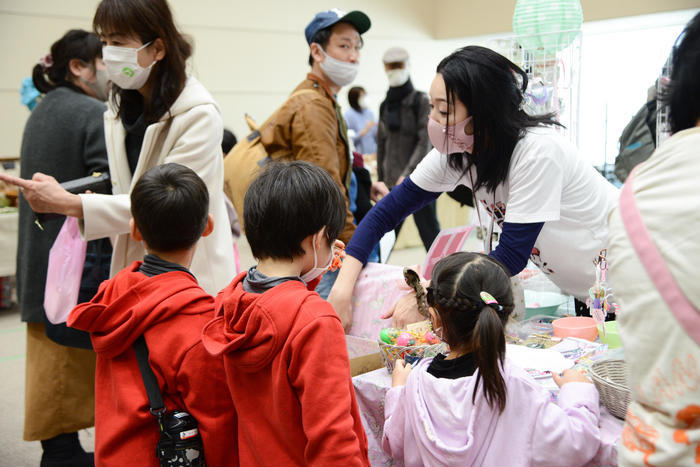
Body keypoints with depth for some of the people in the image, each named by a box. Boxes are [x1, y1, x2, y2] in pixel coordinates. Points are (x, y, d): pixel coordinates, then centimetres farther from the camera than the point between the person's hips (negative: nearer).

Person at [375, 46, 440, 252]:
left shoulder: (421, 101, -3)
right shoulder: (385, 106, 12)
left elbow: (425, 142, -10)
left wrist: (407, 175, -19)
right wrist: (380, 180, 13)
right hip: (391, 182, 5)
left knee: (429, 234, 0)